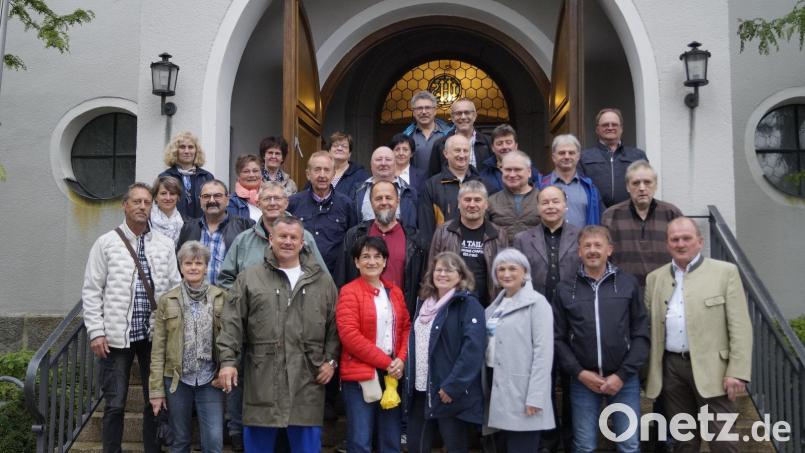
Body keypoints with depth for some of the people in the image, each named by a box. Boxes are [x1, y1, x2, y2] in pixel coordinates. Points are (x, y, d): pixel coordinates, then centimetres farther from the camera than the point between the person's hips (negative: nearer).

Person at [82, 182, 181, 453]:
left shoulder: (165, 244, 7)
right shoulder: (106, 243, 1)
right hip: (117, 335, -2)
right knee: (115, 403, 4)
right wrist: (96, 332, -6)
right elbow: (92, 291, 0)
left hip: (156, 334, 2)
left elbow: (175, 287, 8)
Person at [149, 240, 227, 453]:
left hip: (210, 380, 0)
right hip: (178, 380, 1)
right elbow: (158, 349, 0)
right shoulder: (167, 301, 0)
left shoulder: (221, 298, 0)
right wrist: (156, 390, -2)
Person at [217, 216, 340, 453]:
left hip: (307, 377, 1)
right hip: (261, 376, -1)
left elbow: (334, 325, 11)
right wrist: (228, 360, -8)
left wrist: (331, 360, 2)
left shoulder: (322, 280, 10)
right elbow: (232, 323, 0)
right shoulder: (249, 278, 6)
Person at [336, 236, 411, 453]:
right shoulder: (349, 292, -6)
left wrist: (401, 359, -7)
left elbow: (406, 328, 12)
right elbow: (350, 335, -15)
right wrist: (386, 362, -14)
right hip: (360, 375, -5)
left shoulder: (395, 292, 12)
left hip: (392, 374, 6)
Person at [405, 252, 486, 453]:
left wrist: (452, 386, -21)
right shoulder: (424, 302, 14)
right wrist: (410, 379, 10)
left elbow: (473, 349, -18)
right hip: (420, 391, 7)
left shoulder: (469, 305, -8)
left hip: (451, 393, -6)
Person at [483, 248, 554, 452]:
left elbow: (543, 352, -14)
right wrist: (485, 385, 7)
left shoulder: (536, 303, -7)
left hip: (521, 391, -7)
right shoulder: (497, 304, 14)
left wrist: (535, 397, -19)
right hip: (496, 383, 7)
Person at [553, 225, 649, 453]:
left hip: (624, 379, 0)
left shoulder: (629, 284, 2)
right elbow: (558, 338, 2)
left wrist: (622, 375, -7)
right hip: (582, 380, 0)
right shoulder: (565, 289, 2)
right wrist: (579, 373, -8)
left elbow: (641, 335, 0)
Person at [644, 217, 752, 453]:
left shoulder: (725, 272, 0)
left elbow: (739, 327, -4)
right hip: (671, 369, 3)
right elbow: (648, 328, 12)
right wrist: (646, 372, 7)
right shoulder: (655, 278, 10)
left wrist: (737, 372, -11)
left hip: (711, 369, -3)